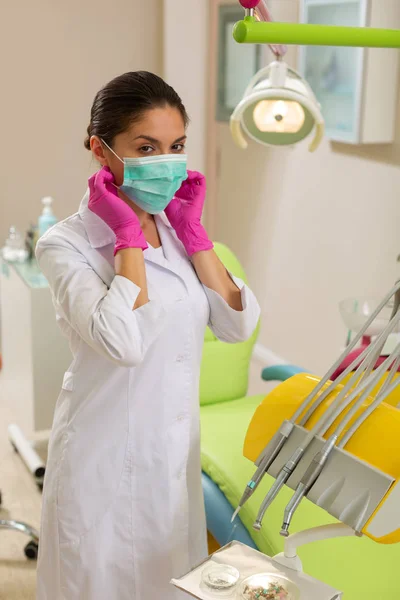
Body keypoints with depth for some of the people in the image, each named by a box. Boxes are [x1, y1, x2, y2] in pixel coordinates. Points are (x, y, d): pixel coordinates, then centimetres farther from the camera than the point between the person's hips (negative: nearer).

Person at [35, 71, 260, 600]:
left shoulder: (178, 229, 3)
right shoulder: (67, 244, -16)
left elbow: (238, 325, -5)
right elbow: (122, 342, -33)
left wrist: (191, 233, -8)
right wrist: (129, 237, -22)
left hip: (176, 453, 6)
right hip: (106, 462, -5)